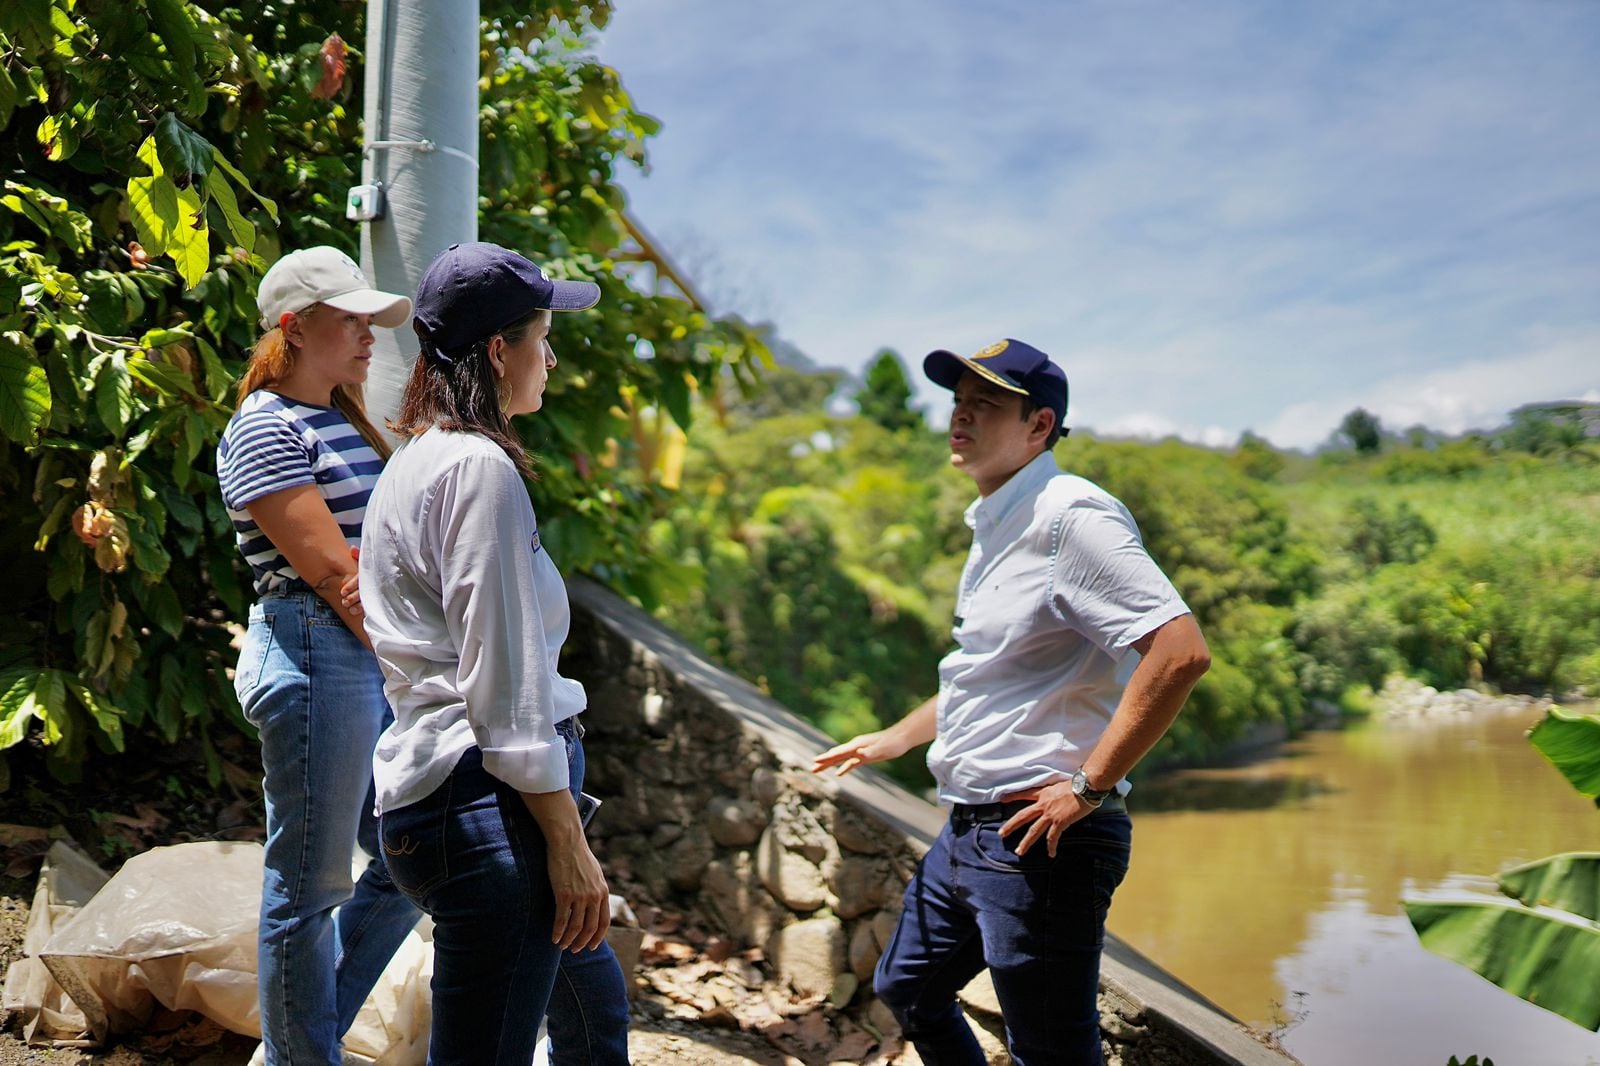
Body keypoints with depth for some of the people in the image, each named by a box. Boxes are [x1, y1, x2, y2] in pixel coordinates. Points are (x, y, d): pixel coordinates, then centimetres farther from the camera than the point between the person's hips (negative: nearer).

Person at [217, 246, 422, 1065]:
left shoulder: (346, 420, 18)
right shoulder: (264, 430, -10)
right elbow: (330, 565, -16)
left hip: (377, 656, 9)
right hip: (318, 660, -9)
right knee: (311, 886, 1)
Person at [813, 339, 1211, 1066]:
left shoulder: (1071, 516, -16)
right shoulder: (994, 527, 14)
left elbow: (1180, 652, -26)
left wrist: (1089, 787, -23)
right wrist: (893, 741, 29)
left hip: (1042, 836, -10)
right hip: (969, 832, 10)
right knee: (906, 988, 23)